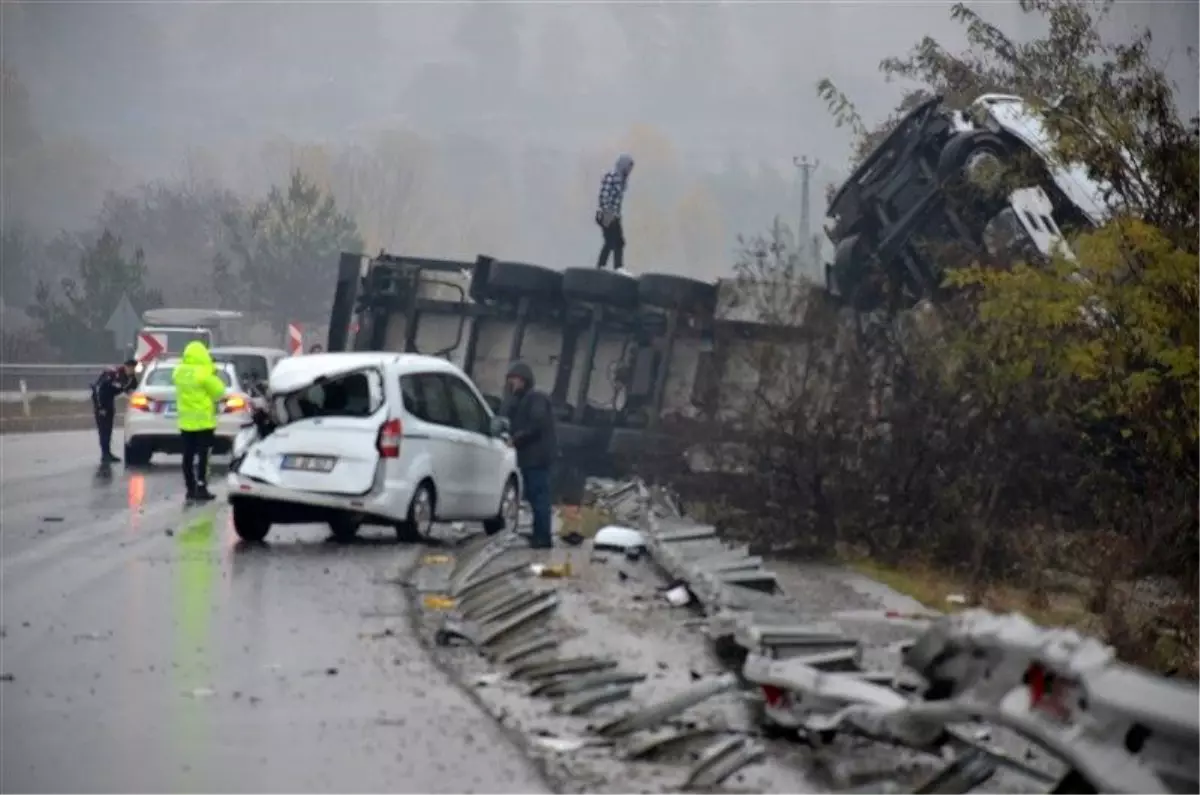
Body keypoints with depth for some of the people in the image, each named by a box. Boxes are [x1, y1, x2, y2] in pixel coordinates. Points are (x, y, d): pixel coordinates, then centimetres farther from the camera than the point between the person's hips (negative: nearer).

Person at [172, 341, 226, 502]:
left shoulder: (179, 372, 4)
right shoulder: (204, 373, -16)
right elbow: (218, 391, -10)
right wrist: (213, 377, 6)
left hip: (185, 420, 6)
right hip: (203, 420, -6)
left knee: (188, 455, 9)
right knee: (202, 455, -4)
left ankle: (191, 489, 12)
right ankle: (201, 489, -7)